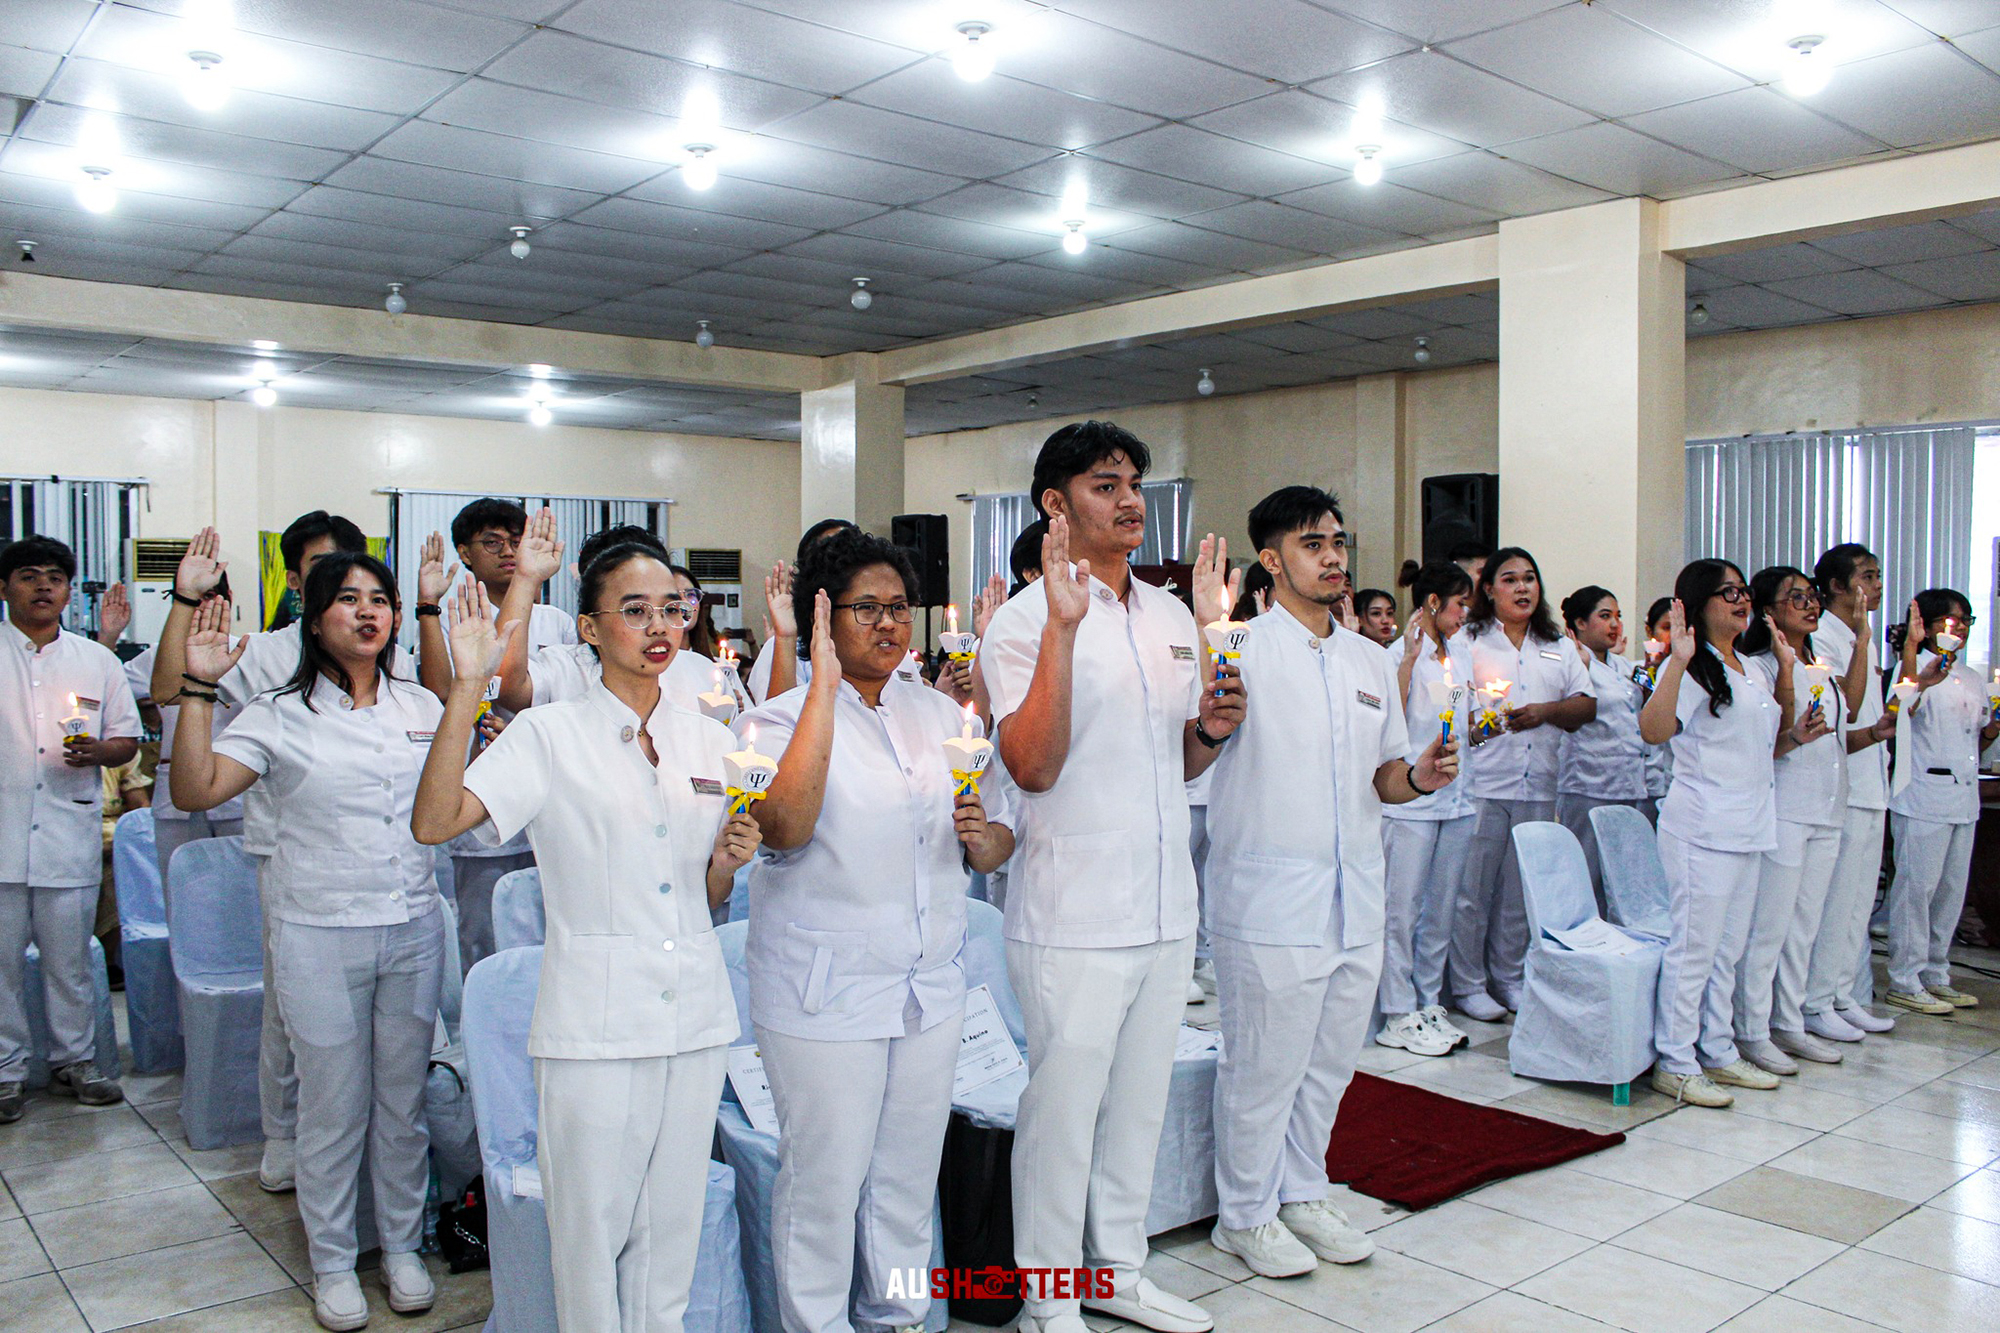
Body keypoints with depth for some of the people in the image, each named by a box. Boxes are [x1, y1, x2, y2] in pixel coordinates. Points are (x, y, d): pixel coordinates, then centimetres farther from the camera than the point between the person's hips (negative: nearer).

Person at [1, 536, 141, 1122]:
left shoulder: (98, 660, 12)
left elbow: (128, 740, 13)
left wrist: (96, 752, -8)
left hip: (70, 836, 1)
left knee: (70, 959, 9)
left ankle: (74, 1060, 21)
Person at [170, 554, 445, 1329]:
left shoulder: (421, 706, 7)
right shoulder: (279, 715, -3)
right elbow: (194, 792, -13)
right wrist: (199, 687, -18)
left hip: (413, 930, 3)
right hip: (319, 937, -3)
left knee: (404, 1100, 13)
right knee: (332, 1107, 7)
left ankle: (402, 1248, 30)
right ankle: (332, 1263, 26)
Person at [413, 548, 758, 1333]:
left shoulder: (710, 742, 8)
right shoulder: (550, 734, -5)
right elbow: (434, 823, -20)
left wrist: (729, 861, -7)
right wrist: (467, 686, -24)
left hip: (695, 1017, 4)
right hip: (594, 1024, -4)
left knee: (671, 1230, 15)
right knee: (591, 1230, 7)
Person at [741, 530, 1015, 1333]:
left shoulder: (942, 715, 10)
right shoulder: (782, 717, -6)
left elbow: (998, 845, 14)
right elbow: (785, 828, -26)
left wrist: (982, 838, -11)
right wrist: (824, 688, -25)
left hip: (931, 989, 5)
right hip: (824, 995, -5)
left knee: (909, 1176, 16)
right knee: (825, 1180, 3)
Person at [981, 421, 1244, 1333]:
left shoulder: (1170, 615, 11)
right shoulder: (1025, 623, -10)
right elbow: (1032, 765, -23)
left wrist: (1212, 728, -3)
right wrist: (1063, 627, -28)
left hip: (1166, 906, 7)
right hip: (1073, 914, -7)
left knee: (1141, 1097, 18)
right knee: (1063, 1105, 4)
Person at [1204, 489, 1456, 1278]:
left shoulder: (1371, 661, 12)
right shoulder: (1244, 648, -9)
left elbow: (1381, 777, 17)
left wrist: (1417, 776, -4)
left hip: (1355, 897, 7)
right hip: (1270, 900, -6)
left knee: (1330, 1061, 17)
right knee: (1263, 1065, 4)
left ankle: (1302, 1194, 35)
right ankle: (1246, 1214, 23)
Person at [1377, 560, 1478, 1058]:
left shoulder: (1461, 654, 15)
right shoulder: (1399, 655, -8)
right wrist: (1410, 660, -22)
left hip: (1455, 798, 7)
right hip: (1409, 798, -7)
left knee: (1441, 909, 11)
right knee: (1402, 910, -2)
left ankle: (1429, 1004, 21)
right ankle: (1399, 1016, 4)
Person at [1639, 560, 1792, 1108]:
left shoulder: (1750, 671, 16)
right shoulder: (1693, 669, -11)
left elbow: (1776, 737, 25)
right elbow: (1654, 730, -27)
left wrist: (1786, 672, 15)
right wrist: (1677, 662, -35)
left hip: (1748, 827, 9)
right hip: (1702, 828, -9)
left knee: (1729, 947, 15)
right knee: (1694, 945, -4)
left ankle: (1718, 1051, 25)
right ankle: (1675, 1063, 3)